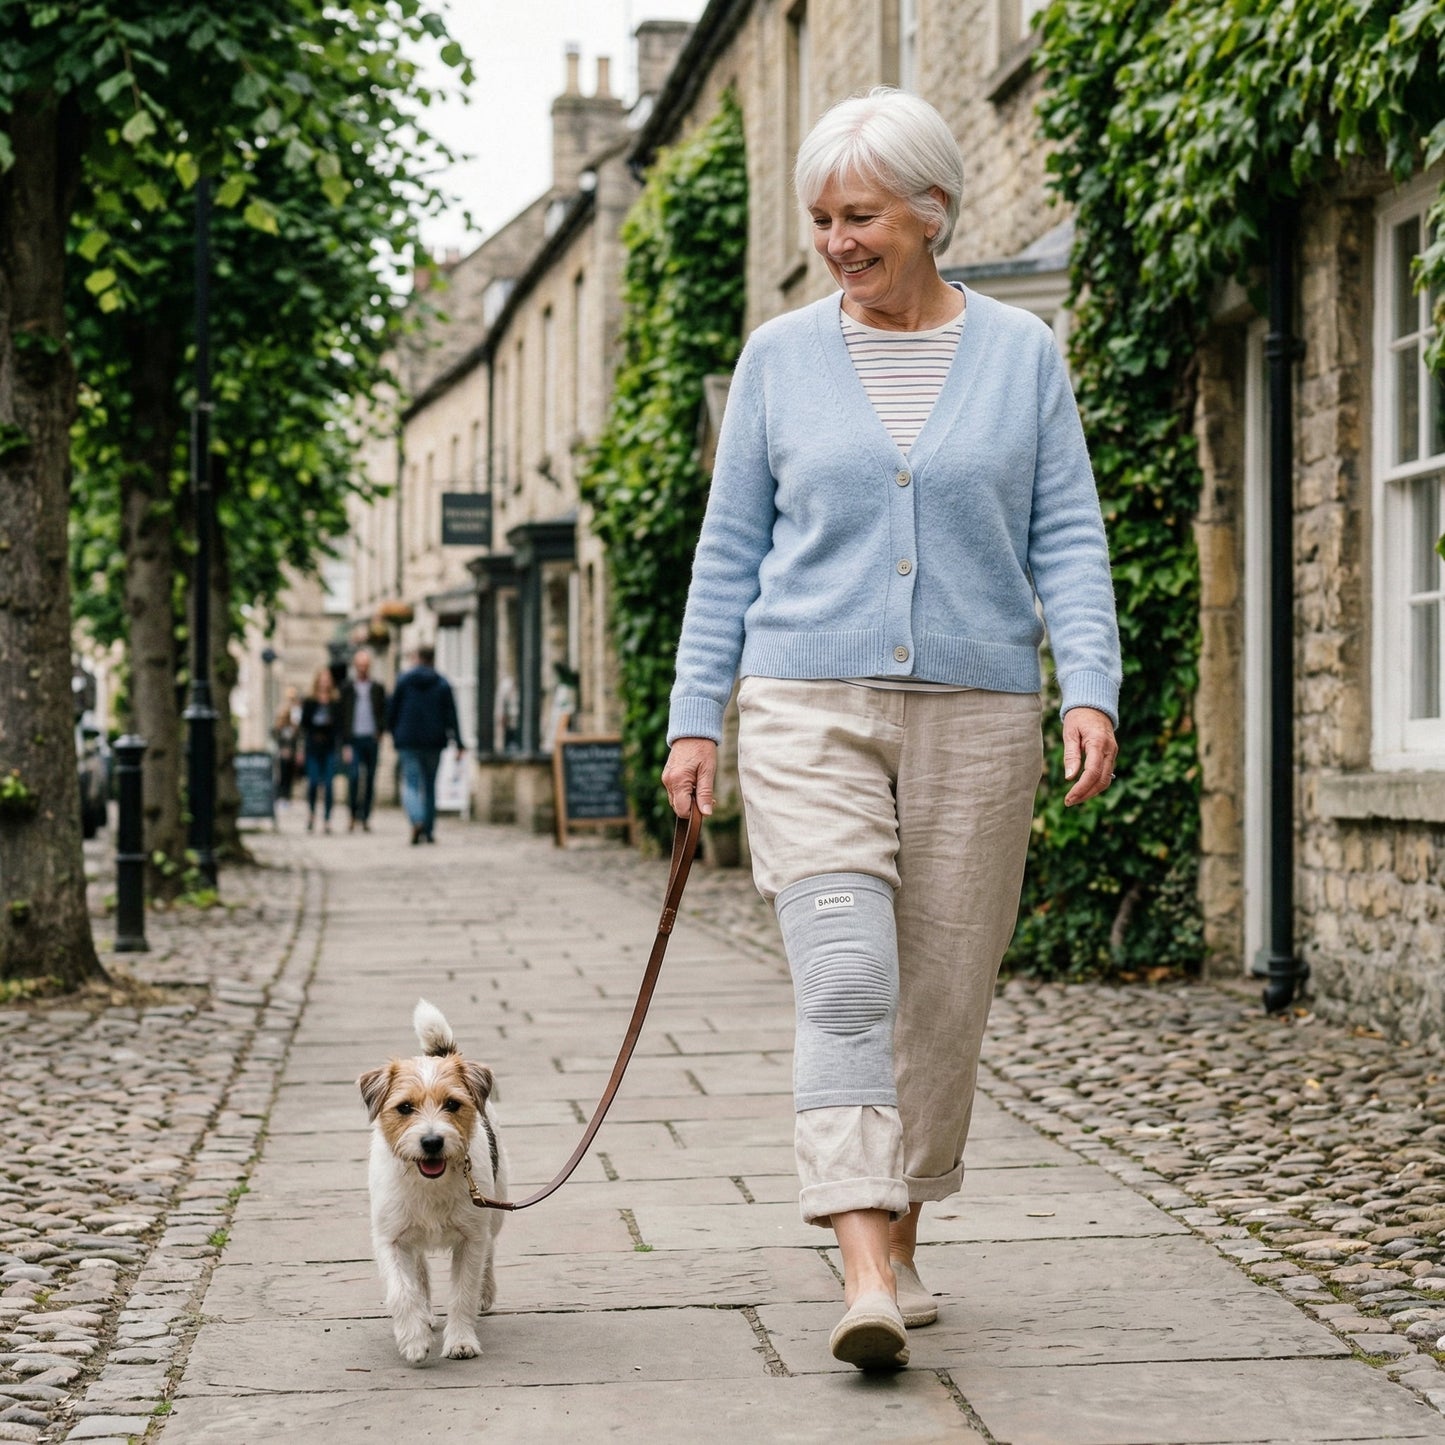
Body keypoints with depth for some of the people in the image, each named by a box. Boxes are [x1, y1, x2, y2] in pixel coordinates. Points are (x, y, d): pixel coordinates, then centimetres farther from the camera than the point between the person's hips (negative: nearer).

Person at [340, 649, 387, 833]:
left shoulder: (378, 688, 10)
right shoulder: (346, 688, 6)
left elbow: (385, 713, 11)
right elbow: (341, 716, 3)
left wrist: (379, 731, -8)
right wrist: (344, 744, -4)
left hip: (372, 739, 2)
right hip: (353, 739, -2)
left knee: (370, 780, 3)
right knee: (353, 777, -14)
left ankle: (365, 816, 10)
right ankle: (353, 815, -4)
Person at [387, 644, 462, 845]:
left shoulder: (404, 680, -1)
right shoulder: (442, 684, 1)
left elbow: (392, 708, 1)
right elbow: (451, 715, -3)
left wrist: (392, 731, 17)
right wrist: (458, 743, -4)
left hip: (408, 740, -2)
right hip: (434, 742, 2)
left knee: (410, 784, -2)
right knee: (430, 784, 14)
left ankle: (416, 821, -28)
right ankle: (429, 831, 16)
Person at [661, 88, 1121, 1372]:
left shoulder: (1023, 355, 5)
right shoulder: (780, 359, 6)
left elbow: (1067, 539, 4)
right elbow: (731, 548, 9)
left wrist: (1091, 690, -10)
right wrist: (696, 717, 4)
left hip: (976, 717, 1)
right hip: (810, 712, -1)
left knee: (944, 998, 6)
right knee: (844, 983, -15)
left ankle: (901, 1240, 23)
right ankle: (867, 1279, -20)